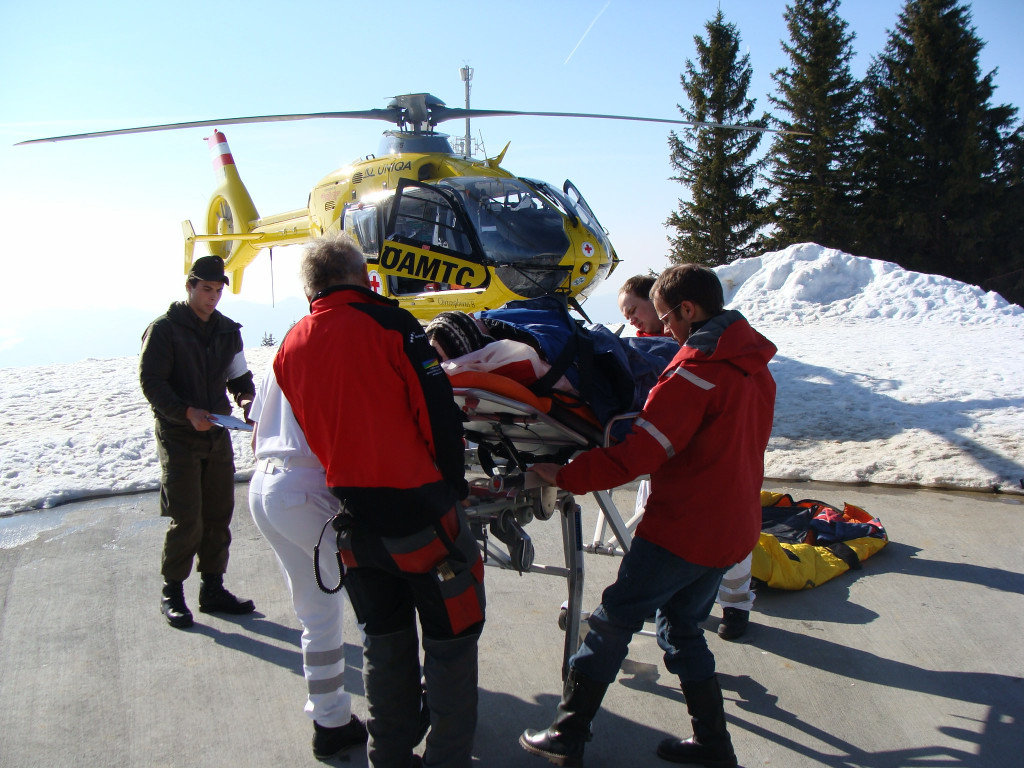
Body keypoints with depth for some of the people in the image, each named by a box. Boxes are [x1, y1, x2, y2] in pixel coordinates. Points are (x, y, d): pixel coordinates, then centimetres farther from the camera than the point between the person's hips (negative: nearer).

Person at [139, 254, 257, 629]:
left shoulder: (227, 331, 11)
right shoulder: (164, 329, -6)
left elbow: (239, 375, 15)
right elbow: (151, 381, -11)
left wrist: (246, 397, -8)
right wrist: (186, 412, -24)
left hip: (217, 435, 6)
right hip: (178, 438, -5)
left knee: (219, 515, 8)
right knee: (186, 520, -6)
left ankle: (212, 589, 20)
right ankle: (172, 593, 12)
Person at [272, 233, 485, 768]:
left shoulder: (290, 348, 7)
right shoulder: (388, 323, -11)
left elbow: (312, 432, 14)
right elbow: (438, 412, -13)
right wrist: (454, 485, -2)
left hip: (354, 517, 6)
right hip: (418, 509, -5)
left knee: (384, 642, 20)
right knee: (451, 638, 10)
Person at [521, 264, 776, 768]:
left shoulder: (697, 371, -19)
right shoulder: (755, 367, 8)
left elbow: (638, 453, -23)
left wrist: (564, 476, -15)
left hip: (682, 528, -8)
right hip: (733, 528, 8)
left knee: (614, 621, 5)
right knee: (682, 627, 21)